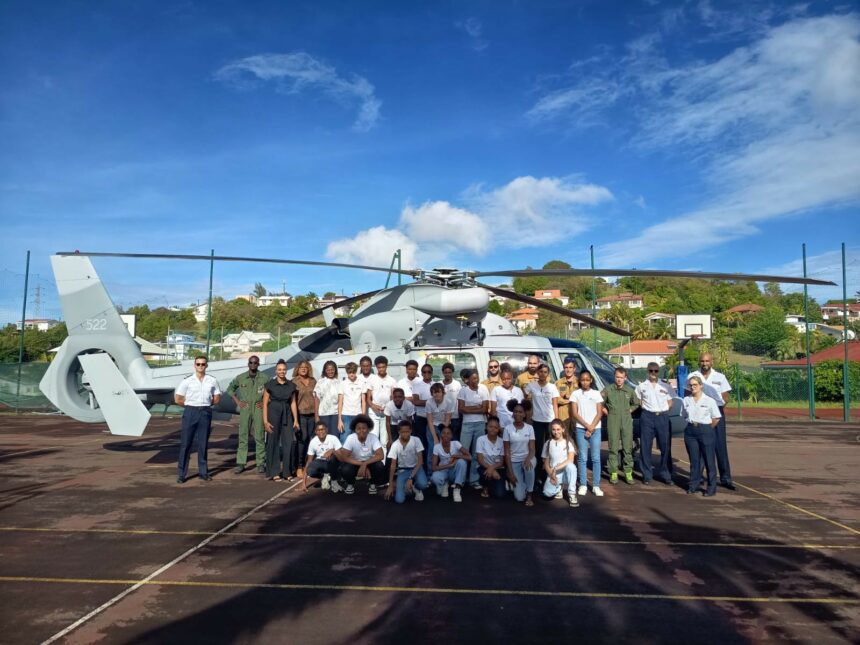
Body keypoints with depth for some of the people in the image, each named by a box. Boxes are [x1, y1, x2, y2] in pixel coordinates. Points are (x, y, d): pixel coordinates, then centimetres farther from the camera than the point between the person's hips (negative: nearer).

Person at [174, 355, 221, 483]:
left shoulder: (212, 381, 4)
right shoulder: (187, 381, -3)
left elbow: (217, 399, 9)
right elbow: (178, 399, -2)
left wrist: (204, 404, 2)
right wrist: (192, 405, 0)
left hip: (205, 413, 2)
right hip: (190, 412, -2)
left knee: (203, 443, 9)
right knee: (185, 443, 0)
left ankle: (203, 471, 18)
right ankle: (181, 474, 5)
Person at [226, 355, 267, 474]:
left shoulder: (264, 378, 0)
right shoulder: (241, 377, 4)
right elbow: (230, 389, 16)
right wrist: (237, 401, 6)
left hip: (259, 409, -1)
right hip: (245, 409, 1)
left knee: (259, 437, 1)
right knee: (243, 436, 3)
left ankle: (261, 463, 9)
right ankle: (240, 463, 9)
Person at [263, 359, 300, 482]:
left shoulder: (291, 385, 7)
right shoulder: (270, 385, -2)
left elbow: (293, 403, 9)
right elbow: (265, 404, -2)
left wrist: (296, 420, 5)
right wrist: (265, 421, -8)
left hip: (287, 415, 3)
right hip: (273, 414, -3)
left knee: (288, 443, 0)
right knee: (273, 443, 3)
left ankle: (287, 472, 13)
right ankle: (274, 473, 14)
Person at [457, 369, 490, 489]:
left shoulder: (483, 389, 1)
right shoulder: (463, 390, -2)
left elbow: (485, 409, -4)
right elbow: (461, 409, -7)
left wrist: (469, 409, -8)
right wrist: (477, 407, -7)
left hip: (481, 424, 2)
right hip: (467, 424, -1)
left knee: (477, 453, 8)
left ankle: (474, 479, 17)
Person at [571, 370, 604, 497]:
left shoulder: (596, 394, 6)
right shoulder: (576, 394, 3)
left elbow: (599, 413, 2)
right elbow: (574, 413, -1)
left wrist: (592, 427, -8)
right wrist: (587, 426, -8)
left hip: (596, 429, 1)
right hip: (581, 429, -1)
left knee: (596, 458, 0)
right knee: (583, 458, 0)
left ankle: (596, 486, 5)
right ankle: (583, 485, 5)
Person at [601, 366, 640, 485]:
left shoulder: (630, 390, 5)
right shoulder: (608, 390, -1)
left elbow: (636, 404, 20)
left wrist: (629, 411, 8)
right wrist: (606, 412, 1)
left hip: (627, 421, 2)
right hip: (613, 421, -2)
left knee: (627, 448, 4)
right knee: (613, 448, 1)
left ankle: (628, 472, 14)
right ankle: (613, 473, 8)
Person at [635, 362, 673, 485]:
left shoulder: (665, 386, 9)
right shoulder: (641, 386, 7)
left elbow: (670, 402, 11)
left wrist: (663, 411, -2)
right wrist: (645, 408, -3)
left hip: (663, 417, 1)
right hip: (647, 417, -1)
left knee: (665, 446, 1)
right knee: (645, 446, 0)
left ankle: (665, 475, 12)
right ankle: (647, 475, 8)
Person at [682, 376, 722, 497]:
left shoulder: (709, 400, -5)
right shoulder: (686, 400, 6)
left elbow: (716, 418, -1)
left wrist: (707, 430, 0)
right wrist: (692, 425, 5)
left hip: (706, 431, -3)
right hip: (690, 431, 3)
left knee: (709, 460, 1)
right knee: (694, 460, 9)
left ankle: (711, 487, 9)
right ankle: (694, 485, 17)